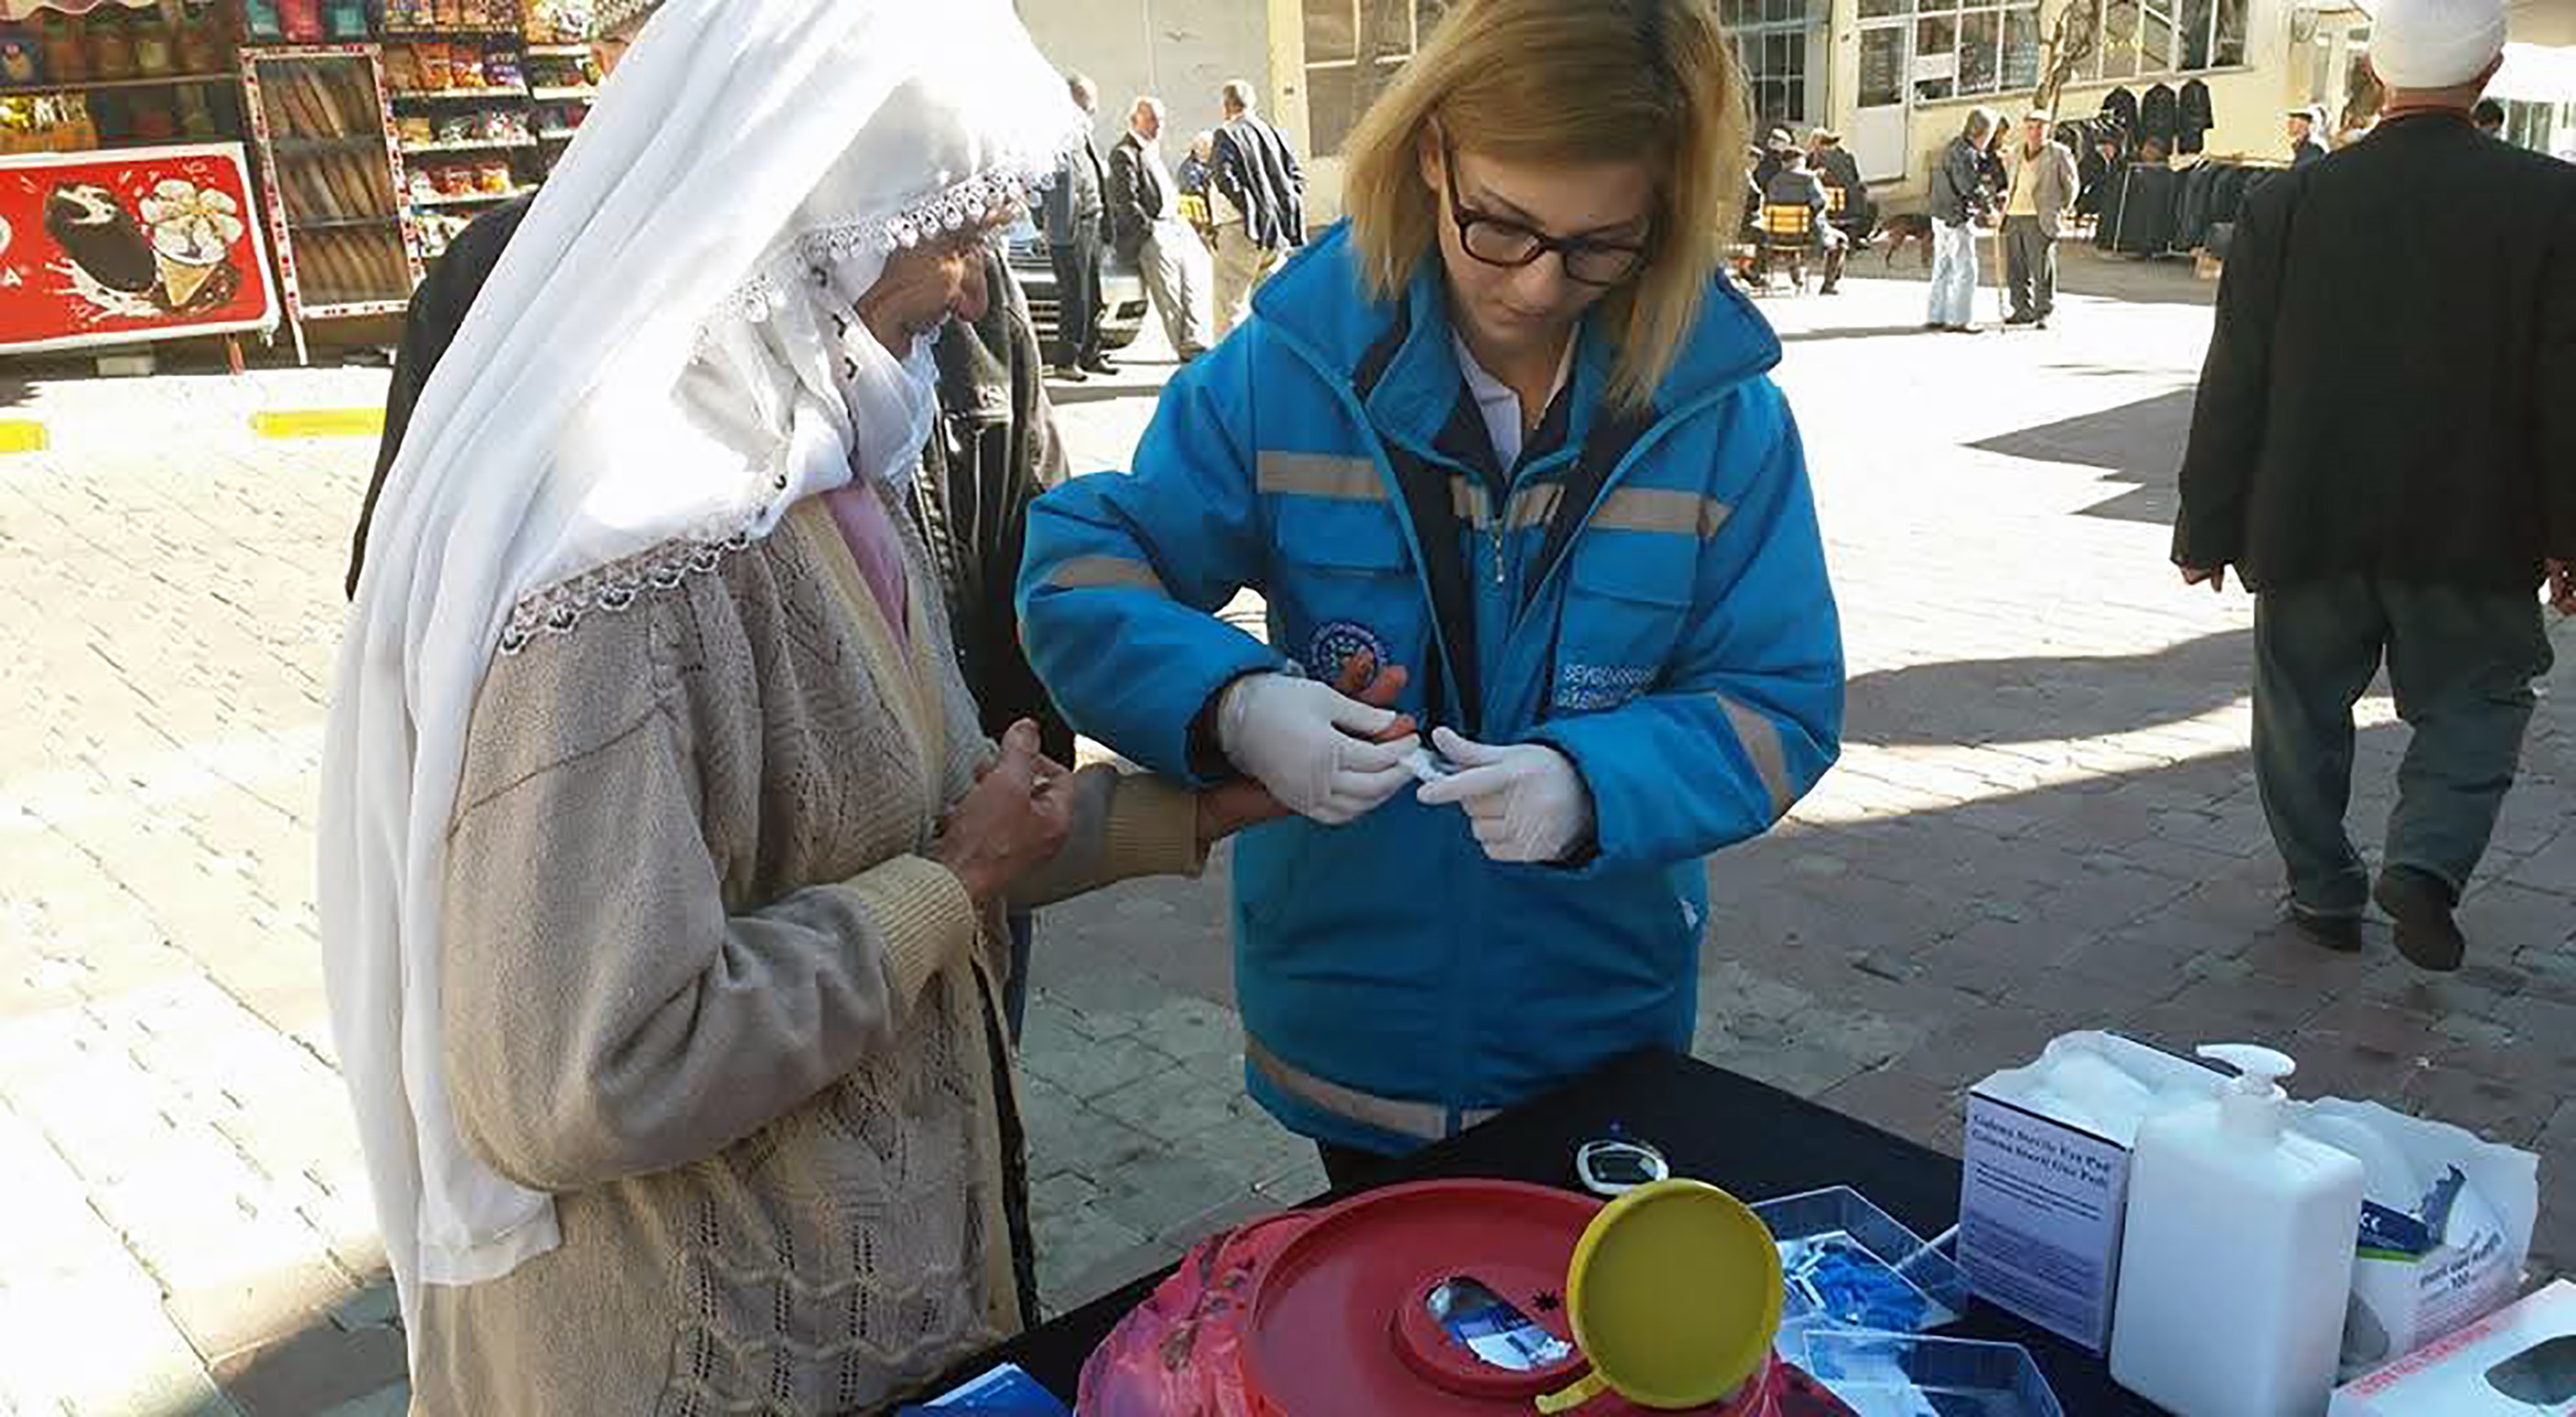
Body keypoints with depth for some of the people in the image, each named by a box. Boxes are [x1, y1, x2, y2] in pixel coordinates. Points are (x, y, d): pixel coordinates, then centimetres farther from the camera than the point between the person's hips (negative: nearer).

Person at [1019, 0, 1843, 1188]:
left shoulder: (1724, 410, -12)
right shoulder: (1292, 365, -14)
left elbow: (1780, 707, -10)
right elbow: (1079, 573, -11)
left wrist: (1592, 783, -30)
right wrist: (1230, 702, -31)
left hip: (1602, 1027, 1)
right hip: (1348, 1027, 0)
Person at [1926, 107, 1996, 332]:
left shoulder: (1955, 148, 15)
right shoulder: (1964, 154, -17)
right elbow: (1970, 187, -24)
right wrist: (1990, 204, -19)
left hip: (1941, 217, 10)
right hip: (1957, 220, -10)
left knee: (1943, 268, 14)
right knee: (1965, 270, -6)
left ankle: (1936, 317, 19)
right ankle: (1959, 320, -5)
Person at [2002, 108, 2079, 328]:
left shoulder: (2058, 153, 0)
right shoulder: (2016, 152, 16)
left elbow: (2071, 184, 7)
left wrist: (2063, 210, 5)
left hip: (2040, 219, -5)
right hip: (2014, 217, 6)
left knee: (2042, 269, -7)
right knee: (2015, 270, 8)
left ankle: (2043, 312, 0)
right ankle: (2023, 310, 18)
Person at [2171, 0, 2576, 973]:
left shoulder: (2287, 204, -8)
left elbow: (2232, 389, -5)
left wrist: (2207, 528, 3)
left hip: (2308, 527, 1)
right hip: (2471, 534, 0)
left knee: (2304, 710, 16)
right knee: (2474, 703, 17)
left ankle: (2323, 891, 23)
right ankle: (2429, 860, -2)